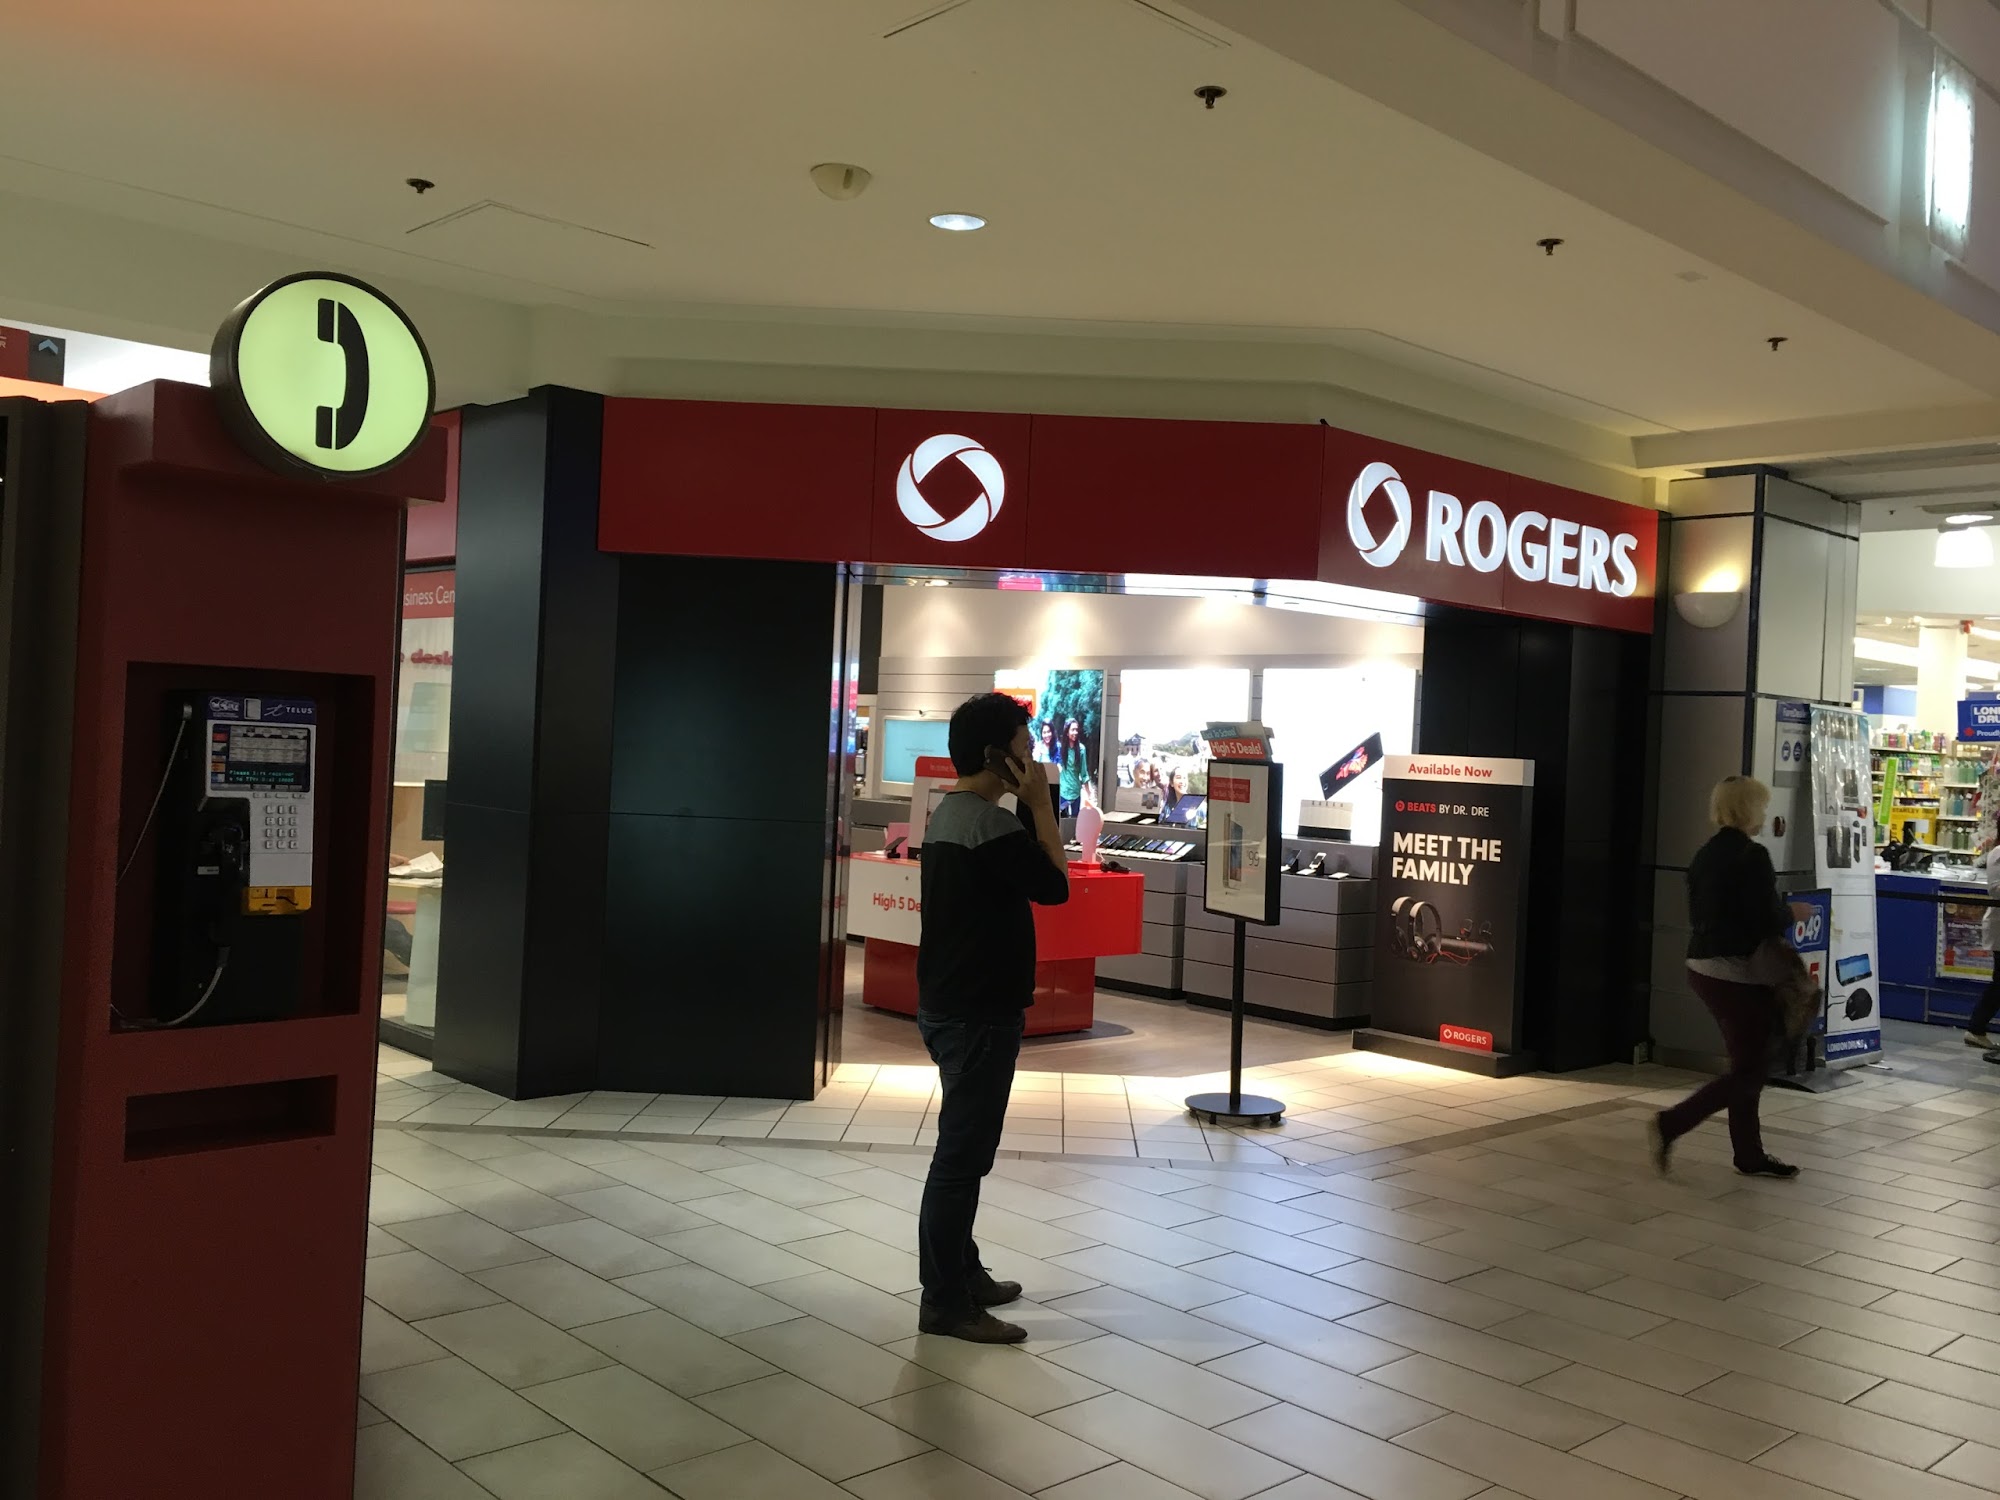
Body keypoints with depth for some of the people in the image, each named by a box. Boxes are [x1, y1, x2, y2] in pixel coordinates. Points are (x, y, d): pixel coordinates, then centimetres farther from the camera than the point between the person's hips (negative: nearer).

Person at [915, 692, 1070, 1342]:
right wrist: (1039, 804, -12)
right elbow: (1054, 885, -15)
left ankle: (961, 1273, 31)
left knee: (964, 1147, 19)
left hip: (950, 1005, 11)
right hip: (978, 1014, -11)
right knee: (963, 1154, -3)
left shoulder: (948, 814, 12)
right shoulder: (991, 823, -21)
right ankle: (946, 1303, 6)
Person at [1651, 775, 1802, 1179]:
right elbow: (1770, 921, -18)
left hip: (1703, 965, 9)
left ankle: (1750, 1155, 23)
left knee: (1745, 1063, 17)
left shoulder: (1705, 854, 9)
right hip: (1738, 973, -9)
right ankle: (1671, 1124, -5)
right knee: (1749, 1071, 1)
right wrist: (1793, 913, 3)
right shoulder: (1752, 856, -16)